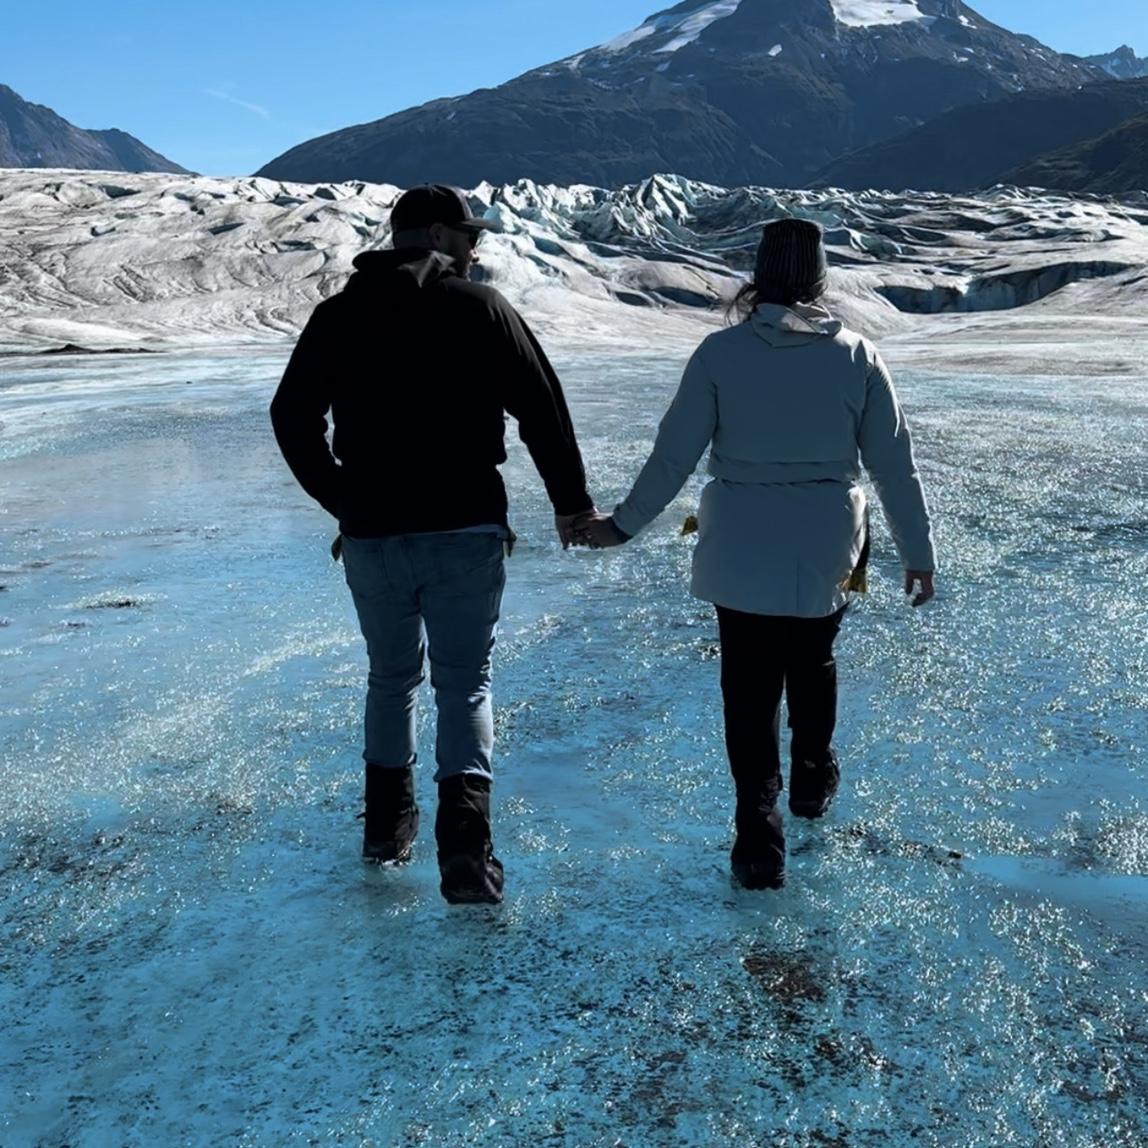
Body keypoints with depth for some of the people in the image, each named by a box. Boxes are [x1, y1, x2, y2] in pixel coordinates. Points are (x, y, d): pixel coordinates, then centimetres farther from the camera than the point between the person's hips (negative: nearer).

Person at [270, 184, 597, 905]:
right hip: (465, 531, -3)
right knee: (465, 685, 6)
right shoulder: (480, 307, -4)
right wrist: (572, 501, 5)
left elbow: (292, 417, 9)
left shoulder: (337, 314, 6)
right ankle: (465, 843, -8)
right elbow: (543, 408, -5)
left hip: (371, 537, 3)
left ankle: (388, 825, 31)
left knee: (392, 676, 21)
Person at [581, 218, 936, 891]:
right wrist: (919, 551, 9)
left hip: (741, 553, -2)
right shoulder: (857, 356, -4)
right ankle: (813, 780, 46)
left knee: (751, 689, 6)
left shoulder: (722, 352, -8)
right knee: (814, 664, 25)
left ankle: (759, 839, 5)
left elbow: (674, 454, -6)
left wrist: (624, 525, 5)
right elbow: (894, 463, -1)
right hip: (829, 553, 2)